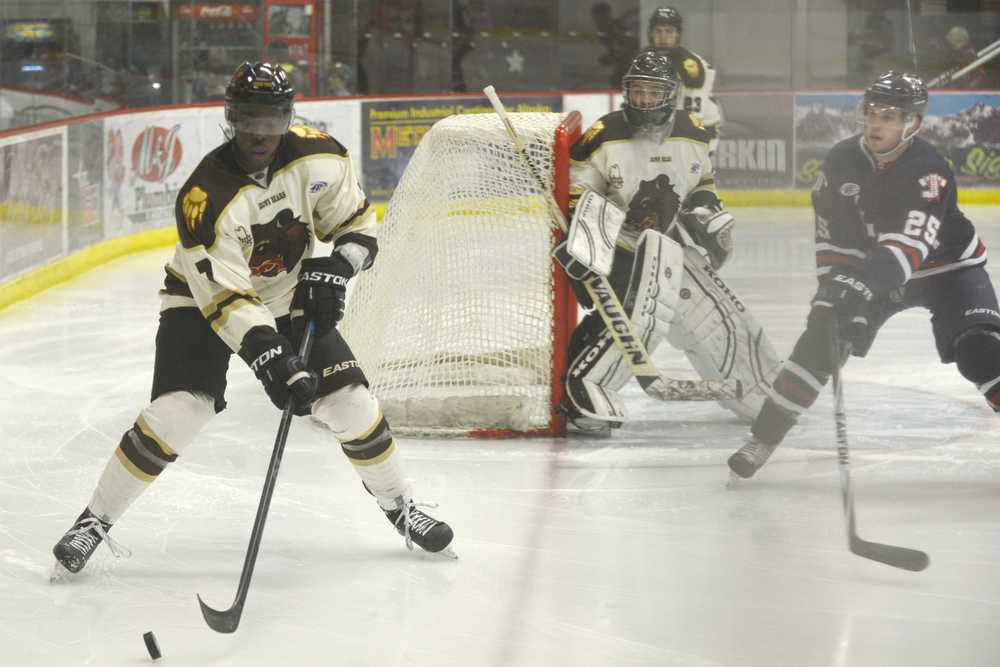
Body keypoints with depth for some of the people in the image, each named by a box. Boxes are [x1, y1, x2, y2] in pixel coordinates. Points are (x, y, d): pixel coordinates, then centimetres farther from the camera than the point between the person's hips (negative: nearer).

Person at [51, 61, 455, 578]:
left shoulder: (317, 158, -17)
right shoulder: (206, 197, -30)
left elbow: (357, 226, -2)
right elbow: (225, 295, -33)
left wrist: (334, 271, -21)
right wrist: (269, 358, -42)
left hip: (290, 300, 4)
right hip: (203, 301, -4)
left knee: (349, 401, -5)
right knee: (179, 410, -21)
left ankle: (401, 507, 18)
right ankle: (95, 521, -9)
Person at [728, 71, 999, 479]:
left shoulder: (930, 171, -30)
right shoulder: (843, 161, -12)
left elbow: (909, 246, -41)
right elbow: (831, 233, -1)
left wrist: (862, 284, -53)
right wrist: (836, 284, -13)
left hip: (946, 266, -4)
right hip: (872, 268, 4)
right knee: (820, 341, -11)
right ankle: (763, 438, -5)